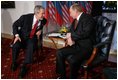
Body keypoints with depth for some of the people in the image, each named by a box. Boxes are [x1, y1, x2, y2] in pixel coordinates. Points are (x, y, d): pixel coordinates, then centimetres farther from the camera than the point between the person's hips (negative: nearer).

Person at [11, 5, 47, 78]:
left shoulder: (43, 20, -6)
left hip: (32, 38, 1)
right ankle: (14, 62, 1)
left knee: (31, 47, -33)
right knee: (16, 46, -30)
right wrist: (16, 36, -16)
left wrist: (40, 30, -2)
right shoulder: (25, 17, -16)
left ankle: (24, 67, -19)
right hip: (22, 36, -1)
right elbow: (15, 25, -3)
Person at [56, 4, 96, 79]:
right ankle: (62, 76, 6)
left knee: (72, 59, -31)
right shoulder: (75, 20, 14)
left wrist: (71, 35, -12)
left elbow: (85, 33, -24)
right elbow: (70, 32, 17)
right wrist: (70, 38, -7)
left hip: (86, 47, -8)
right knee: (59, 53, -7)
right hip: (76, 45, 8)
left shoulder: (88, 18, -12)